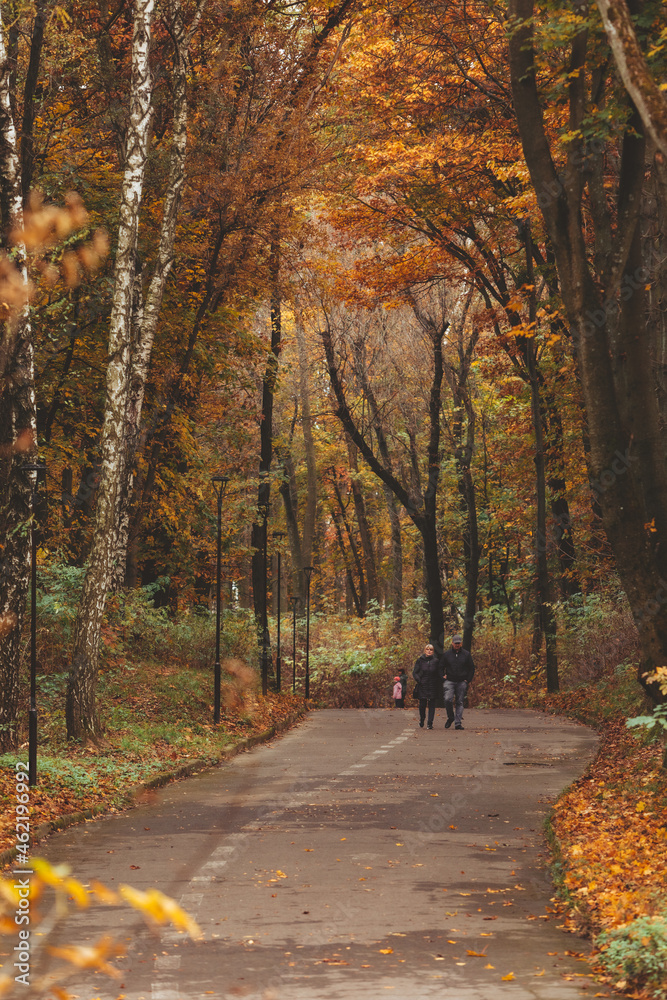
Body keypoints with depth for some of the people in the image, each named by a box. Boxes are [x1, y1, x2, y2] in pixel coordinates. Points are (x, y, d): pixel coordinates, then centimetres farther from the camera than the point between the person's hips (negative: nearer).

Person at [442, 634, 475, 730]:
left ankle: (458, 723, 2)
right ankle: (450, 717, 5)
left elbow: (472, 668, 11)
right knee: (448, 699, -17)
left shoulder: (466, 654, 6)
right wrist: (444, 676, 3)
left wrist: (468, 680, 3)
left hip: (462, 682, 0)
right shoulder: (446, 654, 7)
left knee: (460, 702, 0)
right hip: (449, 681, 0)